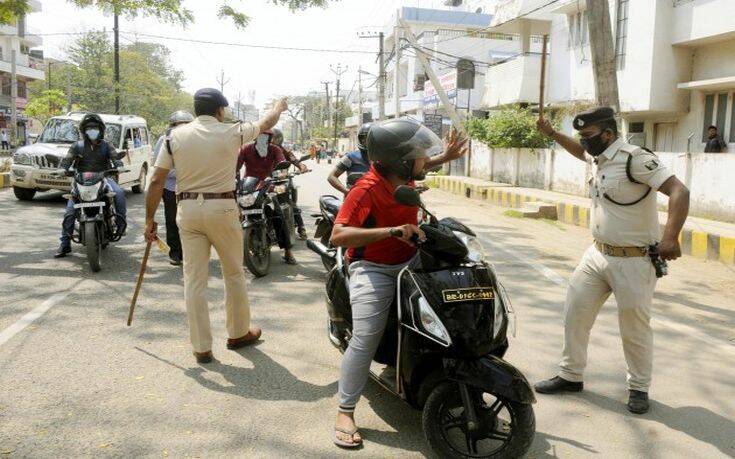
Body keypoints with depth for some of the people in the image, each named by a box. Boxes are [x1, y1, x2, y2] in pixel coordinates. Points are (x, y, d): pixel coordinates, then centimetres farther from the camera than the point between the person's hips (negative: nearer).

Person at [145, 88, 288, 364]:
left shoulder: (176, 136, 2)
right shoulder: (232, 132, -2)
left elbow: (157, 180, 0)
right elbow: (266, 124, 16)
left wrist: (150, 219, 7)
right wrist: (278, 108, 38)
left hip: (188, 210, 2)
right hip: (222, 209, -2)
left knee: (194, 280, 6)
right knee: (234, 274, 15)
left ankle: (201, 347, 11)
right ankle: (238, 334, 29)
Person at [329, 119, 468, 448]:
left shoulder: (401, 175, -2)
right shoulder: (366, 191, -26)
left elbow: (422, 165, 26)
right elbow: (338, 236, -35)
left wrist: (445, 156, 12)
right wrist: (392, 231, -42)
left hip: (410, 261, 8)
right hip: (374, 269, -8)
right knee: (365, 340, -20)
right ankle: (345, 413, -6)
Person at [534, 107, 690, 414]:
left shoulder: (635, 158, -20)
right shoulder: (599, 157, 6)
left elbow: (679, 191, -27)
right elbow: (581, 153, 32)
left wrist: (670, 238, -38)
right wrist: (552, 134, 21)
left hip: (634, 262, -8)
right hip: (597, 254, 8)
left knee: (635, 329, 6)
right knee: (575, 314, 10)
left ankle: (639, 388, 25)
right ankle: (570, 376, 25)